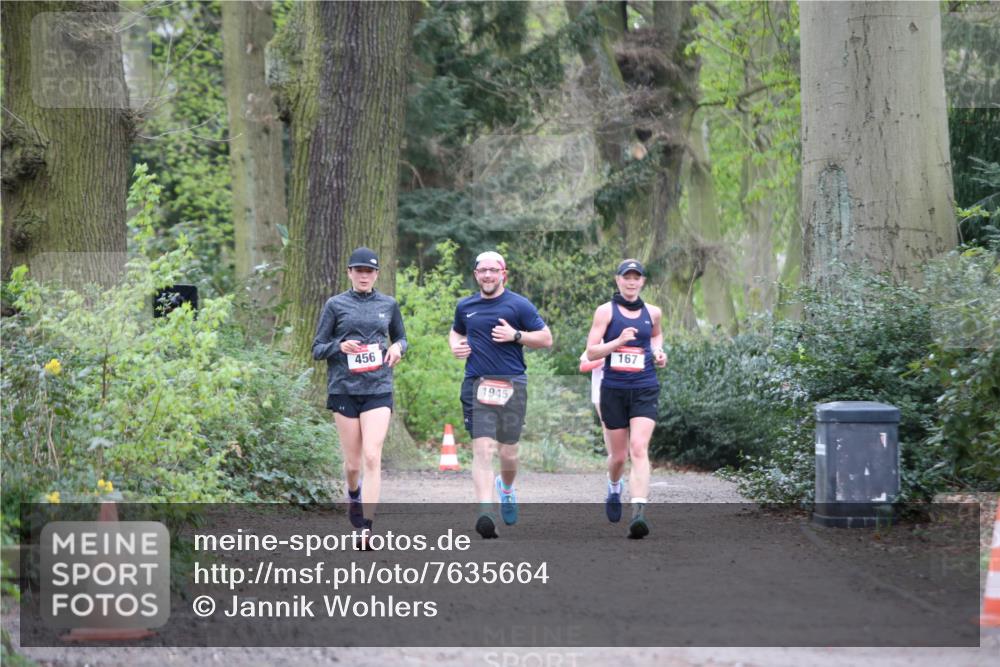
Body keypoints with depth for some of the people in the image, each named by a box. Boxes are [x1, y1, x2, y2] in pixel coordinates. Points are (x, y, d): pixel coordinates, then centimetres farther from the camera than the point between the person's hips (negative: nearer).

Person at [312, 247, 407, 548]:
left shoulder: (388, 304, 8)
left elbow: (401, 338, 23)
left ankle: (366, 527, -15)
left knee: (372, 457, -14)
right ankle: (353, 495, 42)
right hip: (344, 389, 0)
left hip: (378, 390, 0)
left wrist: (398, 347, -1)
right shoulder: (335, 305, 3)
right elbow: (317, 349, 5)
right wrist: (339, 346, -16)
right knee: (353, 462, 6)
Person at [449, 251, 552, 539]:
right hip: (477, 385, 1)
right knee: (482, 449, -13)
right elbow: (456, 331, 33)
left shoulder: (518, 304, 2)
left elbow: (546, 338, 3)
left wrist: (516, 335, -11)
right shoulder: (465, 306, 13)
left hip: (511, 385, -1)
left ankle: (506, 488, 41)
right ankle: (485, 512, -24)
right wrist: (455, 346, 10)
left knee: (508, 452, 7)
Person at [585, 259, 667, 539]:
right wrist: (619, 341, -20)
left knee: (639, 448, -18)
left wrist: (658, 352, 11)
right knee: (619, 455, 9)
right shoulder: (606, 311, 0)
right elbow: (591, 351, -5)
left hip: (645, 389, 1)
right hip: (614, 389, -1)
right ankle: (613, 488, 44)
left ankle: (639, 512, -28)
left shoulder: (652, 313, 9)